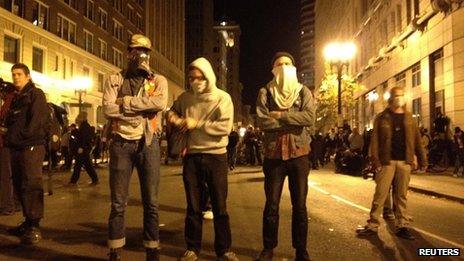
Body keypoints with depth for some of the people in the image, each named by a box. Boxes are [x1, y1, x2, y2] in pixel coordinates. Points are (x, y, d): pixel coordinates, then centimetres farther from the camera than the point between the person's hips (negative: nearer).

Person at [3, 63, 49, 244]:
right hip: (16, 147, 9)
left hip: (31, 146, -9)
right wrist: (10, 136, 7)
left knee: (31, 185, -11)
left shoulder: (36, 94, -3)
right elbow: (10, 121, 23)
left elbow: (37, 120, -15)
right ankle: (28, 221, 20)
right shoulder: (16, 98, 22)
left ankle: (34, 226, -9)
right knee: (19, 186, 11)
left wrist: (23, 135, -15)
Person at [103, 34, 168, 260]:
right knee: (118, 203, 6)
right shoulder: (115, 80, 8)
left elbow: (160, 103, -14)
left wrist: (125, 102, -12)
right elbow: (108, 109, -7)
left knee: (151, 202, 6)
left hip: (147, 144, 0)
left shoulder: (158, 81, 7)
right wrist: (142, 108, -10)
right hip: (121, 143, 0)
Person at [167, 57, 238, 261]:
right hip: (191, 156, 3)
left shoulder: (222, 98, -5)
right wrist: (173, 117, 0)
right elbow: (173, 110, 24)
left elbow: (225, 127, -16)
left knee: (219, 207, 7)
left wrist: (197, 124, -16)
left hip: (216, 156, -2)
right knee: (193, 207, 11)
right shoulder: (185, 97, 5)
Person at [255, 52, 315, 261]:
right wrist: (295, 121, -11)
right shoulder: (265, 92, 4)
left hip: (299, 154, 1)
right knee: (271, 205, 8)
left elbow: (310, 118, -11)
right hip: (274, 154, 0)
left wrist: (281, 115, -14)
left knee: (299, 206, 9)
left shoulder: (303, 92, 6)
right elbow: (262, 121, -12)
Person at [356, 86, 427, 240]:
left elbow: (416, 139, 11)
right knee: (380, 194, -2)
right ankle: (372, 226, 4)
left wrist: (422, 159, 6)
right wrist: (375, 160, -13)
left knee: (402, 195, 9)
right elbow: (375, 139, -3)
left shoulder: (409, 118, 13)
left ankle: (402, 226, 16)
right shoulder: (382, 118, 3)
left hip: (405, 162, 3)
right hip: (387, 161, -3)